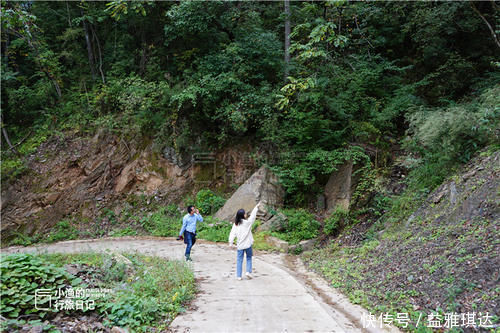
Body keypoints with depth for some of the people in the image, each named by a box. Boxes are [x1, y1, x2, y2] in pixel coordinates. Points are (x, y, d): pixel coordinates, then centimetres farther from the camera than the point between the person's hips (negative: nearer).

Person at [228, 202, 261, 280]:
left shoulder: (235, 224, -1)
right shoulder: (247, 222, -10)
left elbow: (232, 233, -6)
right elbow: (253, 216, -2)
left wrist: (231, 242, -6)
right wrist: (257, 207, 6)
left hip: (240, 245, 2)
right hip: (248, 244, -2)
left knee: (239, 260, 9)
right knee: (249, 258, 17)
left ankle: (239, 276, 9)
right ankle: (248, 271, 3)